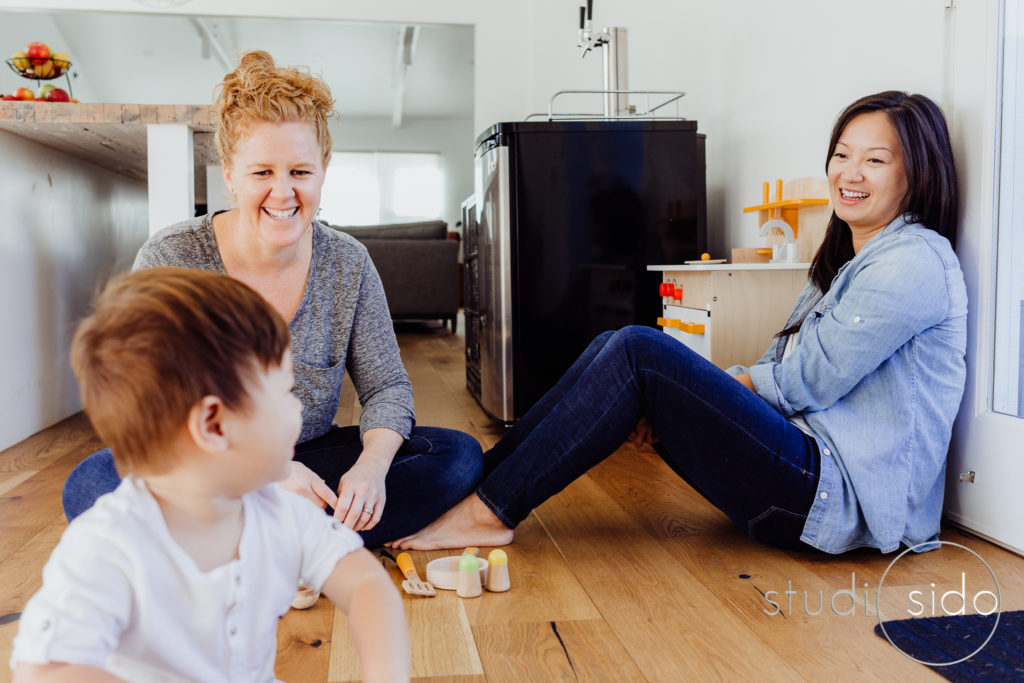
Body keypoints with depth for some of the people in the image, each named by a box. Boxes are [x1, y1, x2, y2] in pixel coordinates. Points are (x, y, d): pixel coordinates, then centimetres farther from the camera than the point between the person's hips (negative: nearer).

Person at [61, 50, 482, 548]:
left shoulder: (348, 263, -4)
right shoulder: (170, 259, -12)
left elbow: (386, 386, -2)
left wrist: (371, 466, -25)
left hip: (311, 458, 4)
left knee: (459, 454, -16)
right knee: (92, 483, -32)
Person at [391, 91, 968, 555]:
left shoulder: (915, 261, -9)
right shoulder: (850, 260, 20)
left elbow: (808, 382, -15)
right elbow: (785, 373, 14)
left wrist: (721, 380, 0)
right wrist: (674, 396, -1)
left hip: (842, 497, -9)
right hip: (812, 472, 9)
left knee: (638, 352, -21)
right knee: (617, 347, -3)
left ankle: (493, 510, -15)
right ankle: (477, 477, -3)